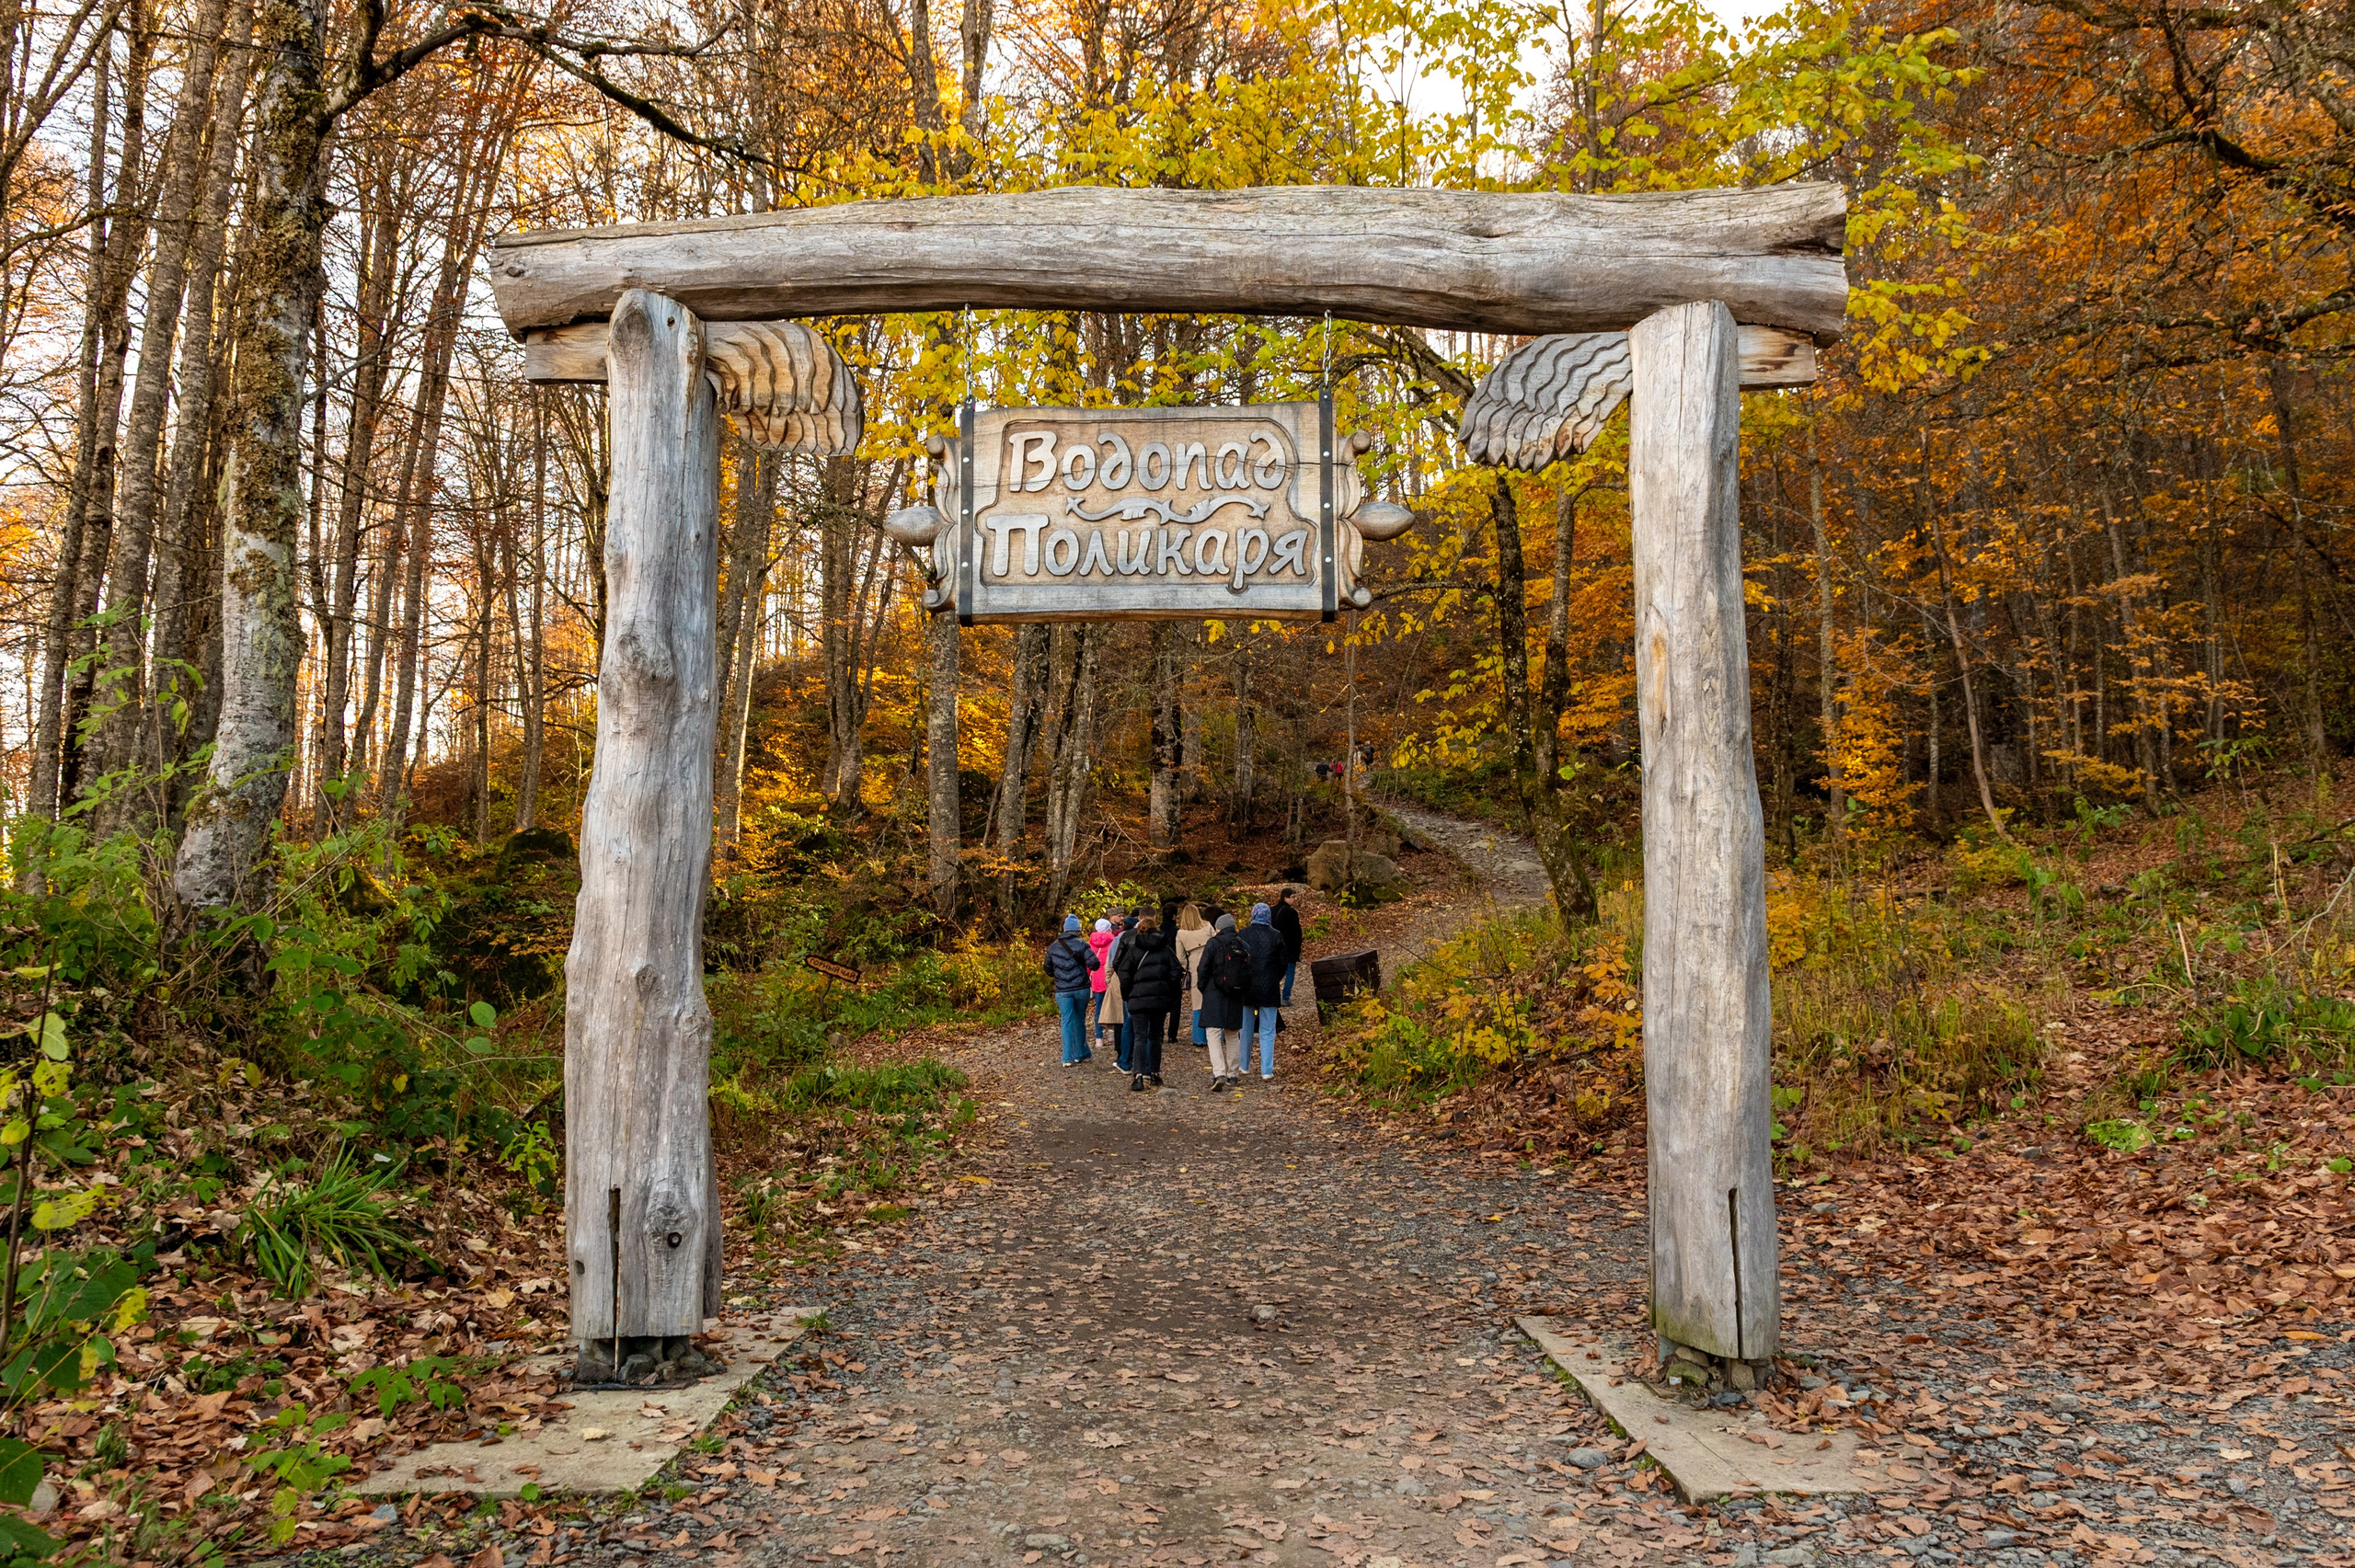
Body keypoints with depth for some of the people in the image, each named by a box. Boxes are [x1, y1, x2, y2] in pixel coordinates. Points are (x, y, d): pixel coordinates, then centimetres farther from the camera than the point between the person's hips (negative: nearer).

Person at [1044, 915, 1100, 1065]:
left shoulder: (1053, 947, 5)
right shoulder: (1082, 945, -5)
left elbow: (1048, 970, 13)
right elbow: (1094, 964, -15)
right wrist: (1086, 967, 8)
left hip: (1062, 991, 1)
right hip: (1081, 989, -1)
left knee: (1067, 1022, 0)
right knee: (1080, 1021, 14)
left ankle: (1068, 1058, -8)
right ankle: (1080, 1053, 24)